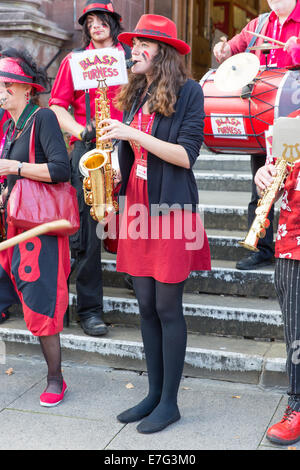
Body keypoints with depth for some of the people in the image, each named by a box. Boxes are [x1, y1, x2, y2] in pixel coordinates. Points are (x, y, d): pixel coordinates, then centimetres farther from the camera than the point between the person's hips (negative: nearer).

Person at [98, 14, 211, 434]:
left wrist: (133, 134, -19)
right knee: (146, 307, 10)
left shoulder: (188, 91, -6)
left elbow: (186, 155, -14)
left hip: (170, 209, -6)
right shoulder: (137, 93, 15)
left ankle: (169, 402, 11)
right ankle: (154, 393, 22)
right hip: (136, 207, 7)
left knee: (167, 308, -1)